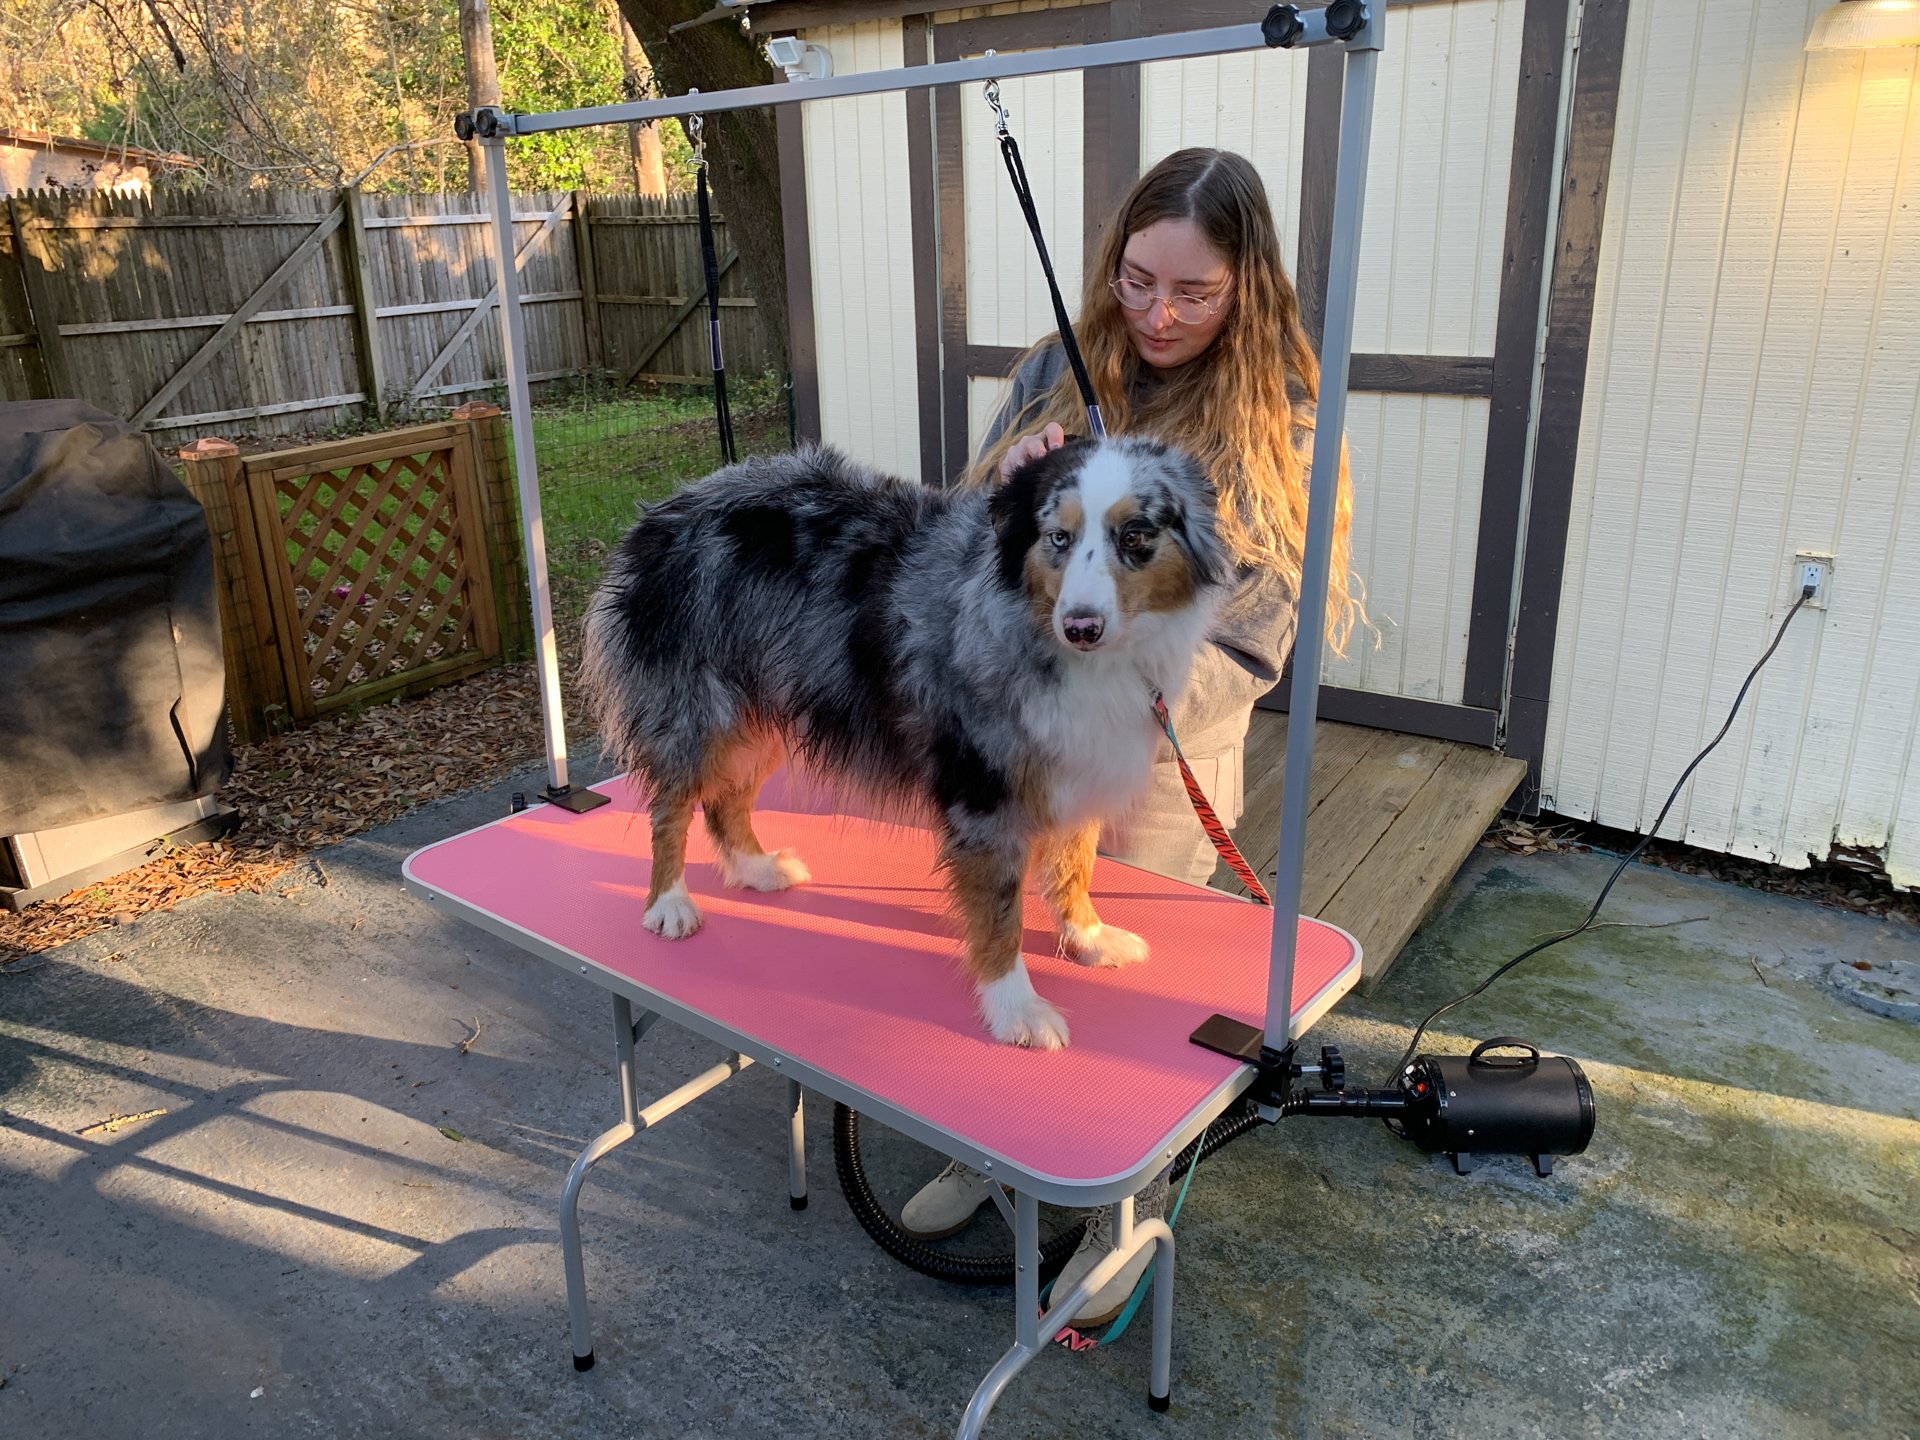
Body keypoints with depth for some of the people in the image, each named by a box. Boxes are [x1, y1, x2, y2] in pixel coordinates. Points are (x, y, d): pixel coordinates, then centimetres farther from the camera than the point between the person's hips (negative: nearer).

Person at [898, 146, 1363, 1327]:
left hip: (1161, 765, -3)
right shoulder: (1060, 367, -1)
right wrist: (1010, 480, -18)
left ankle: (1131, 1216, 38)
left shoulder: (1277, 421, -10)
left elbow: (1249, 645, -13)